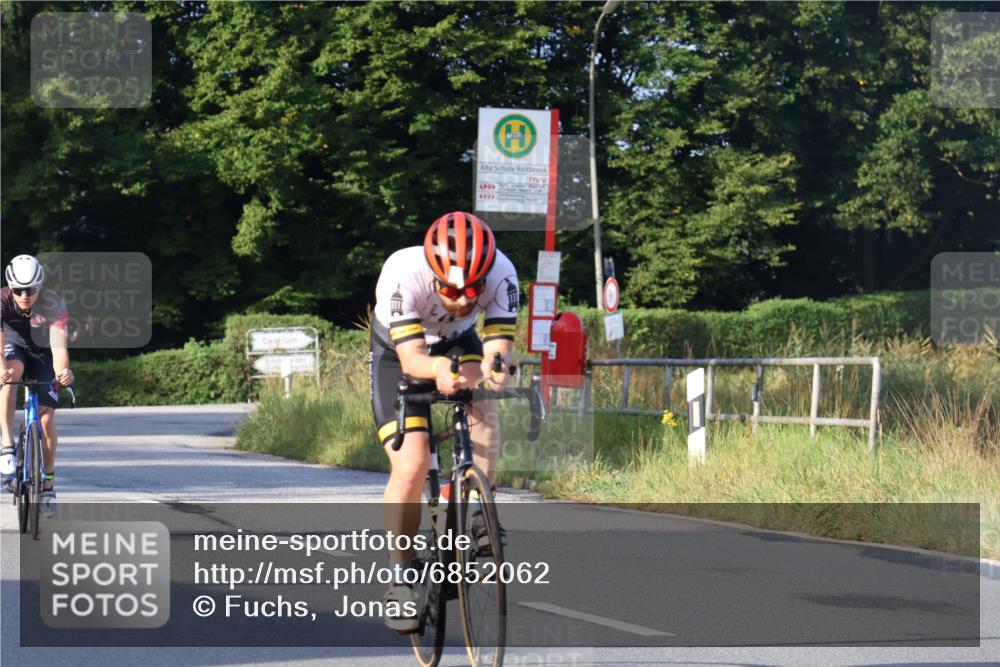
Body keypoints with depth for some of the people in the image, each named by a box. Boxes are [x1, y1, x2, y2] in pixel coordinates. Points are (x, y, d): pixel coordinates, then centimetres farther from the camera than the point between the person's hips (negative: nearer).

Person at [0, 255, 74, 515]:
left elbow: (59, 346, -39)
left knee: (46, 417, -11)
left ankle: (48, 483, 8)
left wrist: (62, 371, -61)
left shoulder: (53, 304, -29)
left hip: (43, 355, 0)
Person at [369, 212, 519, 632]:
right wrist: (438, 369, -61)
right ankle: (401, 577, -3)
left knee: (482, 411, -29)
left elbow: (499, 344, -33)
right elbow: (412, 359, -39)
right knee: (411, 464, -18)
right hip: (398, 353, -3)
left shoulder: (501, 274, -31)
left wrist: (494, 366, -56)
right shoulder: (403, 274, -38)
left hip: (458, 343, 3)